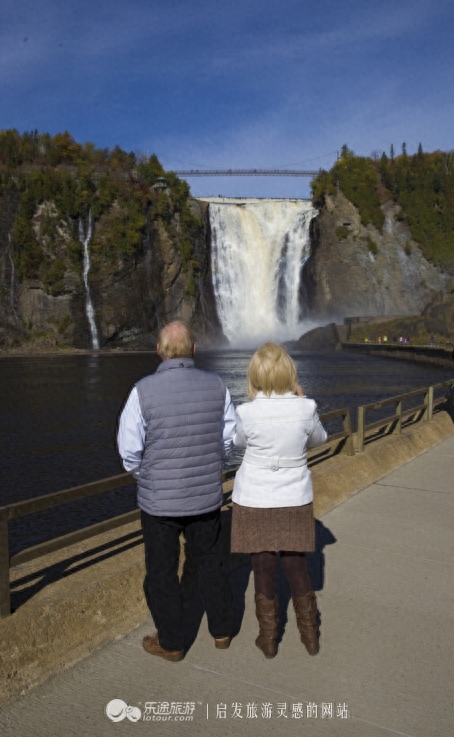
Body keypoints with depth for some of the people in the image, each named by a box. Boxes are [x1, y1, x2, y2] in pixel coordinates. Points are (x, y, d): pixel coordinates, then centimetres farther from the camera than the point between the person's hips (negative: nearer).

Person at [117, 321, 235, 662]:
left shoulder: (143, 391, -17)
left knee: (162, 572, 16)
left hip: (159, 501, -3)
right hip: (207, 496, 3)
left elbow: (130, 452, -13)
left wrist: (146, 474, 8)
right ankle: (222, 630, 38)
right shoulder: (216, 385, -8)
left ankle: (171, 643, 31)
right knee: (211, 563, 23)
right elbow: (230, 439, -1)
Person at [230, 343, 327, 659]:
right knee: (297, 567, 18)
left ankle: (268, 639, 26)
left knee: (264, 569, 12)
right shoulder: (306, 409, -15)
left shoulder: (248, 413, -18)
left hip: (254, 501, -1)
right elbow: (318, 439, 7)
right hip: (295, 501, 2)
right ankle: (310, 635, 31)